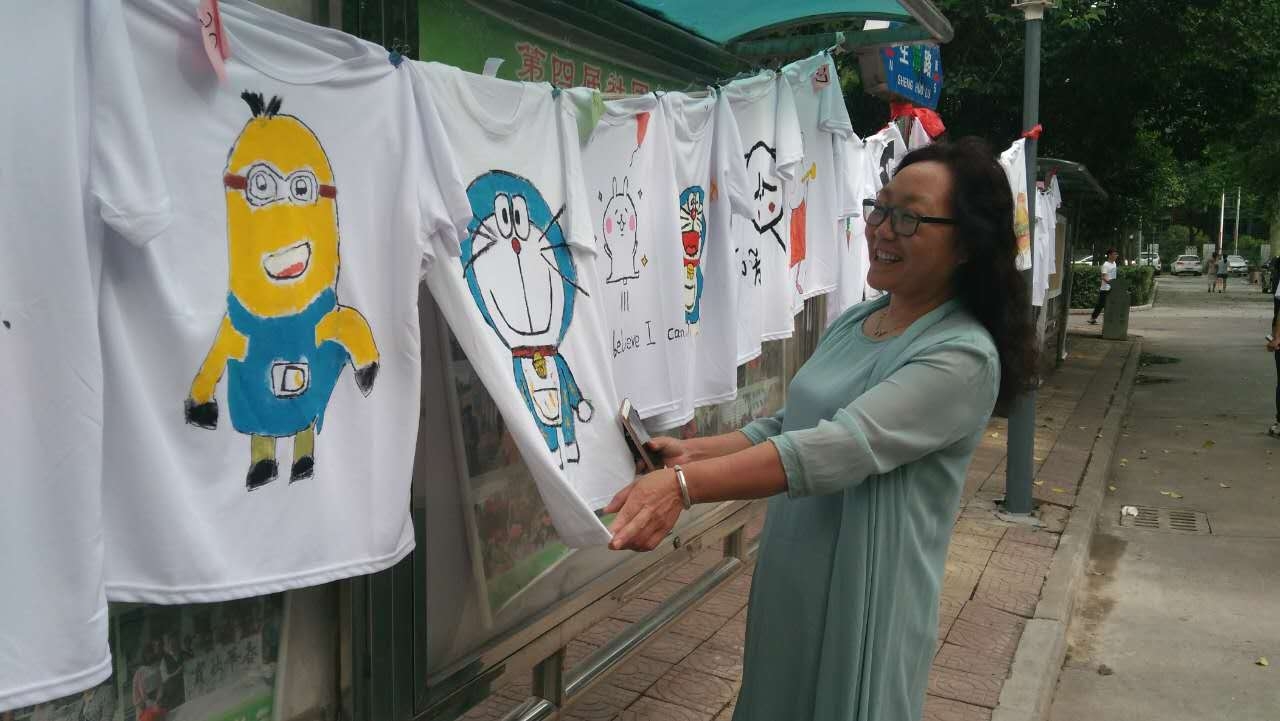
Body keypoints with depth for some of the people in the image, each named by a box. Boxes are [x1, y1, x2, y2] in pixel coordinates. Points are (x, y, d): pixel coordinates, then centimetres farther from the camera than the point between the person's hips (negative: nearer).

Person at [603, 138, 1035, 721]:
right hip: (788, 582, 7)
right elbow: (788, 425, 11)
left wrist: (684, 485, -40)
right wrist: (694, 452, -3)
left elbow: (838, 447, -32)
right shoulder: (854, 322, 5)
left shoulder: (962, 356, -20)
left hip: (865, 600, -7)